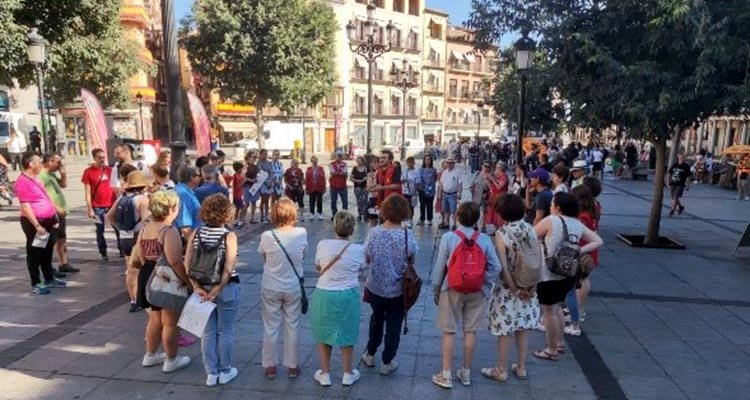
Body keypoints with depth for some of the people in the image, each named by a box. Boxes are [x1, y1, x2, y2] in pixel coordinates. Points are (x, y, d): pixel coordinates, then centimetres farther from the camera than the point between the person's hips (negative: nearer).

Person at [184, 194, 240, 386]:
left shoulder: (196, 233, -3)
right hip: (226, 289, -4)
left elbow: (187, 264, -6)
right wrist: (217, 290, -14)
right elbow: (228, 269, -22)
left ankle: (211, 373, 27)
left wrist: (197, 287, -6)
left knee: (208, 332, 17)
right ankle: (225, 371, 27)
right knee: (225, 332, 13)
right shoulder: (229, 236, -16)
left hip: (203, 288, 4)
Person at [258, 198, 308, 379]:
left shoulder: (267, 236, -17)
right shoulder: (301, 234, -14)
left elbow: (264, 256, -1)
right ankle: (293, 366, 27)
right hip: (294, 288, 1)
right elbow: (303, 256, 0)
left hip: (271, 289, -1)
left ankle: (270, 366, 28)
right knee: (292, 327, 15)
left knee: (271, 327, 15)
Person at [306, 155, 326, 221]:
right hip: (311, 189, 0)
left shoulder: (321, 169, 2)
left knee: (319, 201, 6)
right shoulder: (308, 169, 1)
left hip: (319, 189, 0)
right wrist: (307, 188, -1)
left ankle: (320, 214, 15)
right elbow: (306, 179, 1)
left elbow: (323, 179, 1)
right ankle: (312, 214, 16)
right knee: (312, 202, 7)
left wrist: (324, 188, -1)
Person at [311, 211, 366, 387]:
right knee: (347, 334, 17)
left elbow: (318, 267, 5)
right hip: (348, 295, 0)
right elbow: (359, 270, 5)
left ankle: (324, 374, 28)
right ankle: (348, 374, 29)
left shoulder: (323, 245, -10)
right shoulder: (359, 250, -11)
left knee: (324, 334, 18)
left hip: (324, 294, 0)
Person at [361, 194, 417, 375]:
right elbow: (411, 261, -6)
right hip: (397, 289, -2)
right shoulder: (407, 235, -18)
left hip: (376, 287, 2)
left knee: (376, 319, 25)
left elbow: (367, 259, -5)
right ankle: (387, 363, 25)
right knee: (393, 325, 14)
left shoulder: (373, 232, -14)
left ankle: (370, 355, 39)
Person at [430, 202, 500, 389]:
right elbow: (495, 267, -7)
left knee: (449, 331, 8)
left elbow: (440, 267, -8)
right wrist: (485, 284, 6)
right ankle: (466, 373, 27)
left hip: (452, 290, -2)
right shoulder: (485, 239, -7)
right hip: (477, 292, 2)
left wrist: (436, 289, 4)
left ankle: (446, 375, 15)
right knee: (471, 331, 13)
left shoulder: (448, 237, -13)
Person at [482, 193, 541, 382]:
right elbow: (539, 260, -4)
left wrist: (515, 289, -10)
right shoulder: (530, 229, -4)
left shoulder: (501, 233, -18)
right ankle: (521, 367, 32)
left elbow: (504, 266, -20)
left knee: (505, 331, 8)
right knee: (522, 328, 18)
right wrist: (533, 286, 1)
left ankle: (501, 370, 22)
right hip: (528, 288, 5)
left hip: (507, 288, -5)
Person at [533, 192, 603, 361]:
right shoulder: (578, 224, 5)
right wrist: (578, 251, 0)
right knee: (557, 308, 25)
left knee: (549, 312, 6)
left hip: (550, 274, -7)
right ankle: (559, 343, 37)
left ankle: (552, 351, 17)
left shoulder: (550, 221, -14)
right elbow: (598, 241, 9)